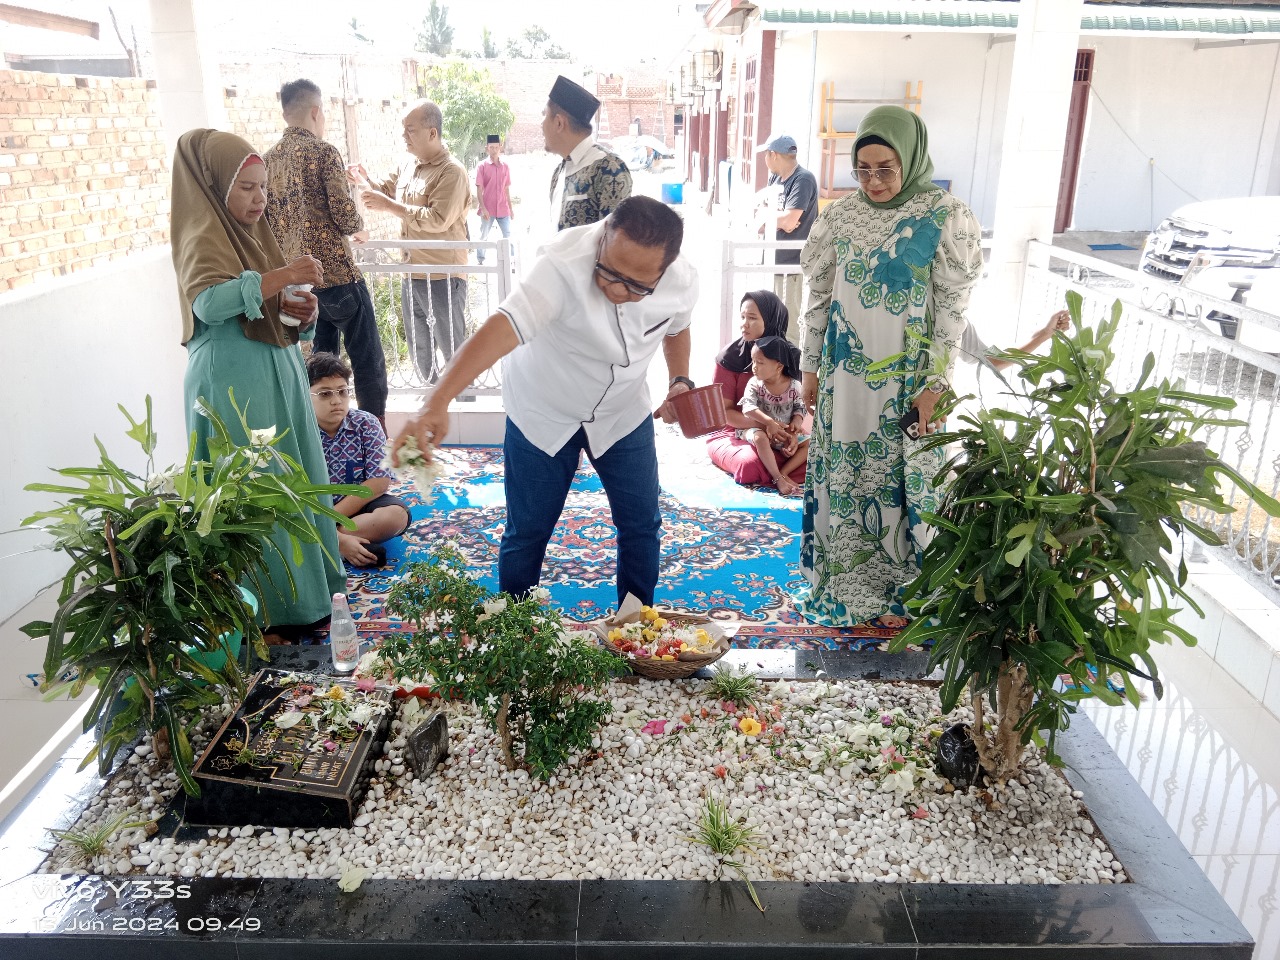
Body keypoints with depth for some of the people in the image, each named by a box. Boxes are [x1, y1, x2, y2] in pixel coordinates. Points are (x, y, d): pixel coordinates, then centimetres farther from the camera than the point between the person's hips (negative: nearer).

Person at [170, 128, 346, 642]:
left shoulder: (254, 233, 17)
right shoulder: (203, 238, -9)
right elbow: (208, 302, -28)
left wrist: (303, 314, 2)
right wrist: (277, 277, -33)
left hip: (277, 374, 9)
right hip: (234, 385, -8)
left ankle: (301, 593, 22)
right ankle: (262, 613, 4)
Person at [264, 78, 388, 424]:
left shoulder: (267, 160, 10)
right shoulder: (323, 152, -10)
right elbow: (348, 219, -15)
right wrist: (357, 221, 7)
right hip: (337, 273, -7)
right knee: (367, 360, 2)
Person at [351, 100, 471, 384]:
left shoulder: (452, 172, -15)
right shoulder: (409, 167, 11)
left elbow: (438, 219, -27)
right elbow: (387, 190, 27)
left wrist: (389, 205, -23)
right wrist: (366, 179, 5)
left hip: (442, 277, -8)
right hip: (412, 275, 9)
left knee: (453, 349, 1)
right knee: (419, 349, 19)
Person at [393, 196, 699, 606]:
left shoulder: (683, 280, -19)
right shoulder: (563, 265, -36)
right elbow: (503, 327, -52)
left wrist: (680, 380, -11)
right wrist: (437, 402, -65)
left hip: (624, 412, 4)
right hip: (543, 412, -3)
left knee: (642, 525, 9)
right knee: (527, 532, 5)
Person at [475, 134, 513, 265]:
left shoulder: (505, 167, 8)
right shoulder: (482, 166, -1)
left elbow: (507, 189, 14)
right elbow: (479, 189, -5)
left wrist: (510, 208, 11)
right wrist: (483, 208, -14)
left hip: (503, 209, 3)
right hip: (488, 210, -3)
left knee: (508, 236, -1)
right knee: (483, 236, 4)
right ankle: (480, 261, 14)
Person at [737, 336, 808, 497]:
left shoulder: (794, 385, -5)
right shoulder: (755, 384, -11)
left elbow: (799, 407, 3)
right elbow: (748, 407, -23)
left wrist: (797, 421, -20)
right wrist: (769, 422, -35)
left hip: (786, 433, 3)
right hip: (759, 428, -3)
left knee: (809, 443, -12)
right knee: (760, 438, -37)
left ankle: (783, 472, -21)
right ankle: (778, 478, -36)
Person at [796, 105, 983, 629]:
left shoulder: (945, 217, -8)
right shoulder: (841, 215, 2)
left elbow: (952, 308, -8)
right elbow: (819, 296, 8)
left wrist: (934, 384, -10)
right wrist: (811, 367, 8)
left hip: (905, 380, -3)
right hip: (844, 373, 4)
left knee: (901, 481, 5)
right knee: (841, 478, 11)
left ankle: (897, 594, 21)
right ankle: (845, 585, 27)